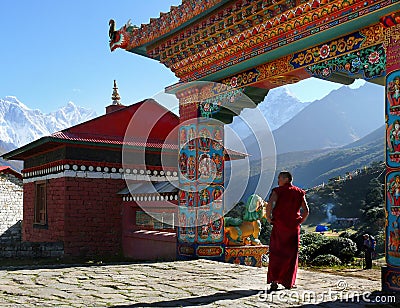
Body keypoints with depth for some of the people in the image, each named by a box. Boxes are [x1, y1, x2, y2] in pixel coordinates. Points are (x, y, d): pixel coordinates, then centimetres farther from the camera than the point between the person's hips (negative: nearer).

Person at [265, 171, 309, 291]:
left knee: (276, 254, 5)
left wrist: (269, 219, -5)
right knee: (291, 254, 10)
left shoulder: (278, 191, -2)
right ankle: (288, 282, 12)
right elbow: (306, 211, 3)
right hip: (293, 227, 2)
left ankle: (274, 281, -1)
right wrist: (299, 222, 12)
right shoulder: (299, 192, 8)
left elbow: (269, 205, -17)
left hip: (279, 226, -2)